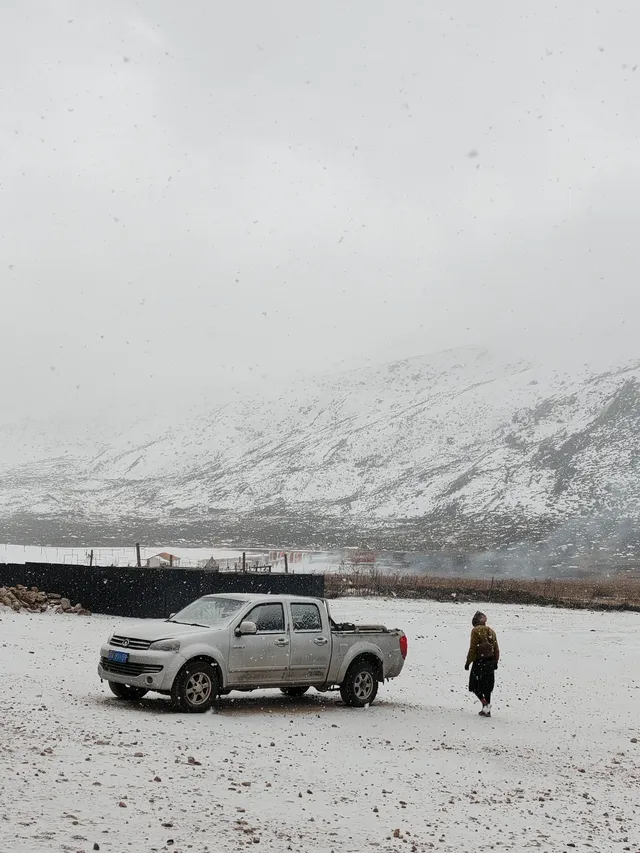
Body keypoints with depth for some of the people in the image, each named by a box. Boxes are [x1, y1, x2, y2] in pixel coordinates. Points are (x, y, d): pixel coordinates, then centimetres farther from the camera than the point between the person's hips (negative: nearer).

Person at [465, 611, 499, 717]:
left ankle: (485, 704, -14)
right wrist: (495, 662, 23)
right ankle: (487, 710, 15)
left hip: (479, 661, -6)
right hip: (490, 662, 6)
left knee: (475, 685, 4)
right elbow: (496, 648, 13)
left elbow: (473, 648, -12)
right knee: (487, 686, 14)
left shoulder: (475, 630, -8)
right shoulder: (491, 631, 10)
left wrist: (468, 662, -5)